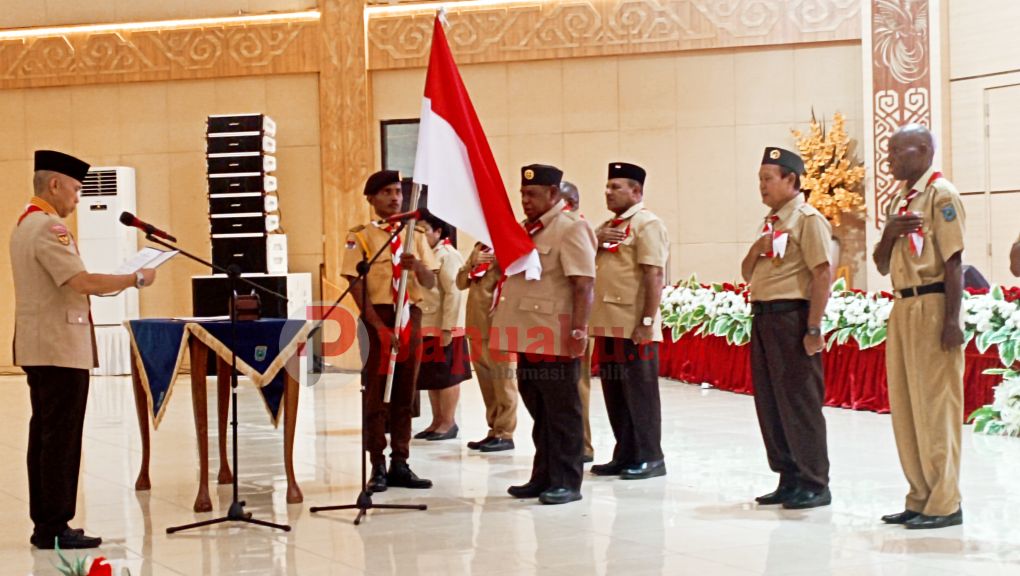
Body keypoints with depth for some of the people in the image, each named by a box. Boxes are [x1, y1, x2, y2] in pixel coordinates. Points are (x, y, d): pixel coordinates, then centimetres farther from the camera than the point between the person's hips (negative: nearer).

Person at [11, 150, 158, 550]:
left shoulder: (25, 225, 17)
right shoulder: (49, 228, -16)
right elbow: (81, 281, -24)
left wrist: (101, 287, 13)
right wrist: (135, 279, -15)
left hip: (38, 348, 11)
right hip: (60, 349, -11)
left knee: (45, 437, 12)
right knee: (61, 439, -6)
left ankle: (45, 525, 17)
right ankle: (55, 529, -4)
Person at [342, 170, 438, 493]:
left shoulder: (415, 237, 11)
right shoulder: (361, 237, -2)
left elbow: (430, 283, 6)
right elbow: (356, 286, -8)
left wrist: (417, 266, -17)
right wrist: (378, 326, -16)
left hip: (411, 317, 4)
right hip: (378, 318, -4)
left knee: (405, 395, 7)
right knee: (377, 396, -1)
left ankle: (400, 464, 13)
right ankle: (378, 467, 4)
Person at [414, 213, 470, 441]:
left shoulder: (447, 256, -12)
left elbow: (453, 294, -17)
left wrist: (447, 329, -21)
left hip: (443, 328, -8)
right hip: (426, 328, 8)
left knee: (446, 377, 0)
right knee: (430, 377, 12)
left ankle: (449, 423, 7)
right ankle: (437, 421, 20)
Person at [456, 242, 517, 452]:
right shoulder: (479, 248, 18)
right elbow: (461, 283, 13)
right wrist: (472, 263, -2)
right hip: (477, 325, 8)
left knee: (503, 382, -3)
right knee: (486, 383, 11)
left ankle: (505, 434, 0)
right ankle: (494, 431, 18)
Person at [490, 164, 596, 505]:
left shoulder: (571, 228, -10)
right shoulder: (526, 230, 18)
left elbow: (583, 284, -17)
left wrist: (578, 330, -22)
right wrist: (503, 329, 21)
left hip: (557, 338, -9)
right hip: (529, 337, 9)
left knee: (561, 412, -2)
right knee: (538, 411, 13)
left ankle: (566, 482, 3)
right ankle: (543, 477, 21)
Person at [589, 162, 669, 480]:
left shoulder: (647, 224, -8)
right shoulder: (607, 227, 19)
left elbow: (654, 275, -16)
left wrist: (648, 322, -21)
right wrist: (594, 240, -2)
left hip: (634, 326, -8)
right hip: (608, 324, 8)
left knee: (640, 393, -2)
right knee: (615, 393, 12)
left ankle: (650, 458, 5)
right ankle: (625, 456, 19)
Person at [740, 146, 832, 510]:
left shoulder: (808, 219, -9)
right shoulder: (770, 222, 18)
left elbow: (822, 275, -16)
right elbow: (747, 275, 22)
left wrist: (813, 329, -19)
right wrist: (756, 249, 1)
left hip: (792, 316, -9)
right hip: (763, 316, 9)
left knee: (800, 401, -5)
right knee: (769, 402, 11)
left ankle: (814, 484, 2)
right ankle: (789, 479, 20)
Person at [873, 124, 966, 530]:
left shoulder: (940, 194, -8)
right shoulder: (900, 200, 17)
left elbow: (953, 260, -15)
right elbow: (882, 266, 19)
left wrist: (952, 320, -21)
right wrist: (890, 234, -2)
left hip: (932, 305, -9)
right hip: (903, 306, 9)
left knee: (937, 405, -6)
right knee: (905, 405, 11)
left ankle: (945, 503, -1)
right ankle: (921, 497, 19)